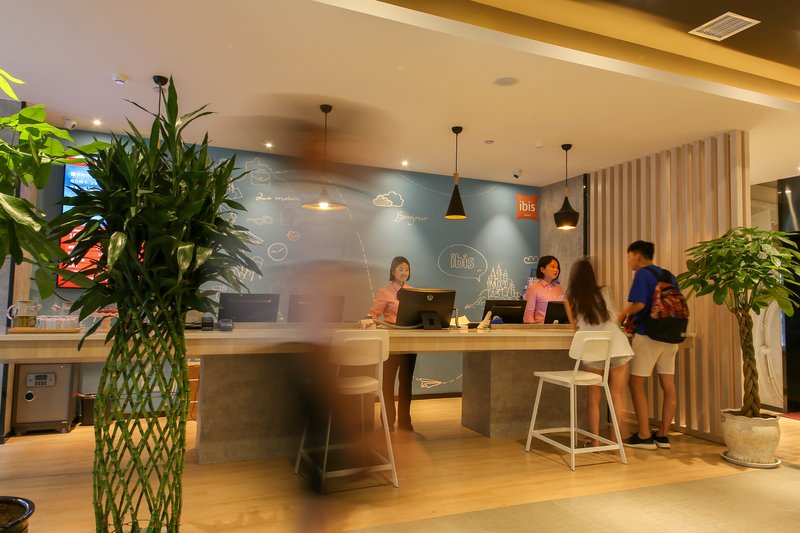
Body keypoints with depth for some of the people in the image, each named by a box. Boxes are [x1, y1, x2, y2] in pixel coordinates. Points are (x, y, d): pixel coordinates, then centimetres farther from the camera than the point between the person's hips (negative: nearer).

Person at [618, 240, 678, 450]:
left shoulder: (642, 274, -6)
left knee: (636, 384, 1)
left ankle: (644, 436, 1)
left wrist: (623, 314, 0)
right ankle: (663, 435, 15)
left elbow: (639, 304, -19)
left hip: (648, 335, -7)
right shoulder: (668, 275, 15)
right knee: (668, 386, 8)